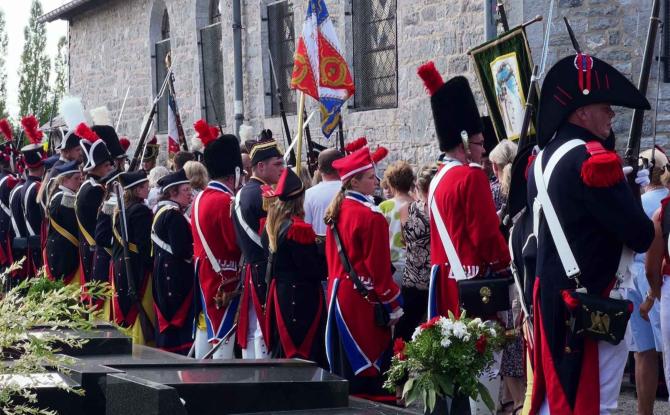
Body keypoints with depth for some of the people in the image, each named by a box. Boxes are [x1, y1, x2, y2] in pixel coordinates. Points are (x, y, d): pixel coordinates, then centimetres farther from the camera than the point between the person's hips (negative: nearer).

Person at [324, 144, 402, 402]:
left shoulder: (337, 212, 7)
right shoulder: (371, 217, -17)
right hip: (364, 297, -8)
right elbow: (379, 266, -16)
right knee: (370, 363, -2)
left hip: (338, 292, 8)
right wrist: (393, 305, -9)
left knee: (345, 361, 13)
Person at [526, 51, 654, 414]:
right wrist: (645, 229, 4)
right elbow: (640, 235, -19)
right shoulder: (593, 158, -18)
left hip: (552, 294, 10)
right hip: (591, 303, -9)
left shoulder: (543, 159, 11)